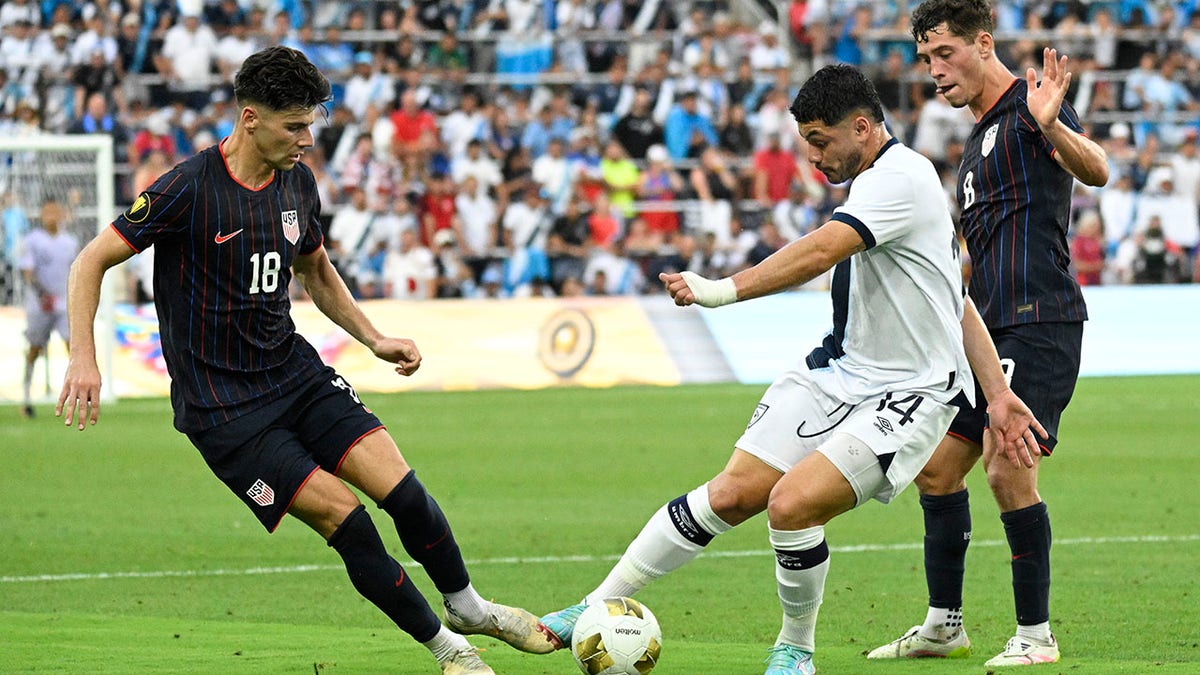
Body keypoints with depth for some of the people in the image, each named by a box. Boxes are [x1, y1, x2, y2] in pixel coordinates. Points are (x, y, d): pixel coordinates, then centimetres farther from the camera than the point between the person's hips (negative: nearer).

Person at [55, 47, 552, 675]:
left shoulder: (297, 182, 4)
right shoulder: (188, 189, -17)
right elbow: (92, 262, -12)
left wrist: (374, 338, 11)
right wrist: (83, 358, -23)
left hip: (295, 372, 6)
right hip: (221, 405, -6)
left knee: (404, 492, -8)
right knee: (346, 521, -14)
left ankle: (467, 607, 17)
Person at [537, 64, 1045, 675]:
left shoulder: (898, 178, -19)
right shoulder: (876, 182, 13)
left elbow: (819, 253, -33)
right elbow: (957, 298, 16)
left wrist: (724, 290, -39)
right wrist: (997, 391, 13)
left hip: (906, 395, -9)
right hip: (838, 370, 9)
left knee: (791, 504, -21)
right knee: (732, 493, 0)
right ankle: (600, 607, 5)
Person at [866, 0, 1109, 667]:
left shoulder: (1028, 106, -8)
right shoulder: (980, 136, 20)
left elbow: (1097, 170, -27)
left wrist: (1052, 127, -45)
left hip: (1041, 320, -10)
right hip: (990, 329, 10)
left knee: (1008, 471, -15)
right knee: (937, 467, 11)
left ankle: (1036, 634, -6)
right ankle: (944, 624, 20)